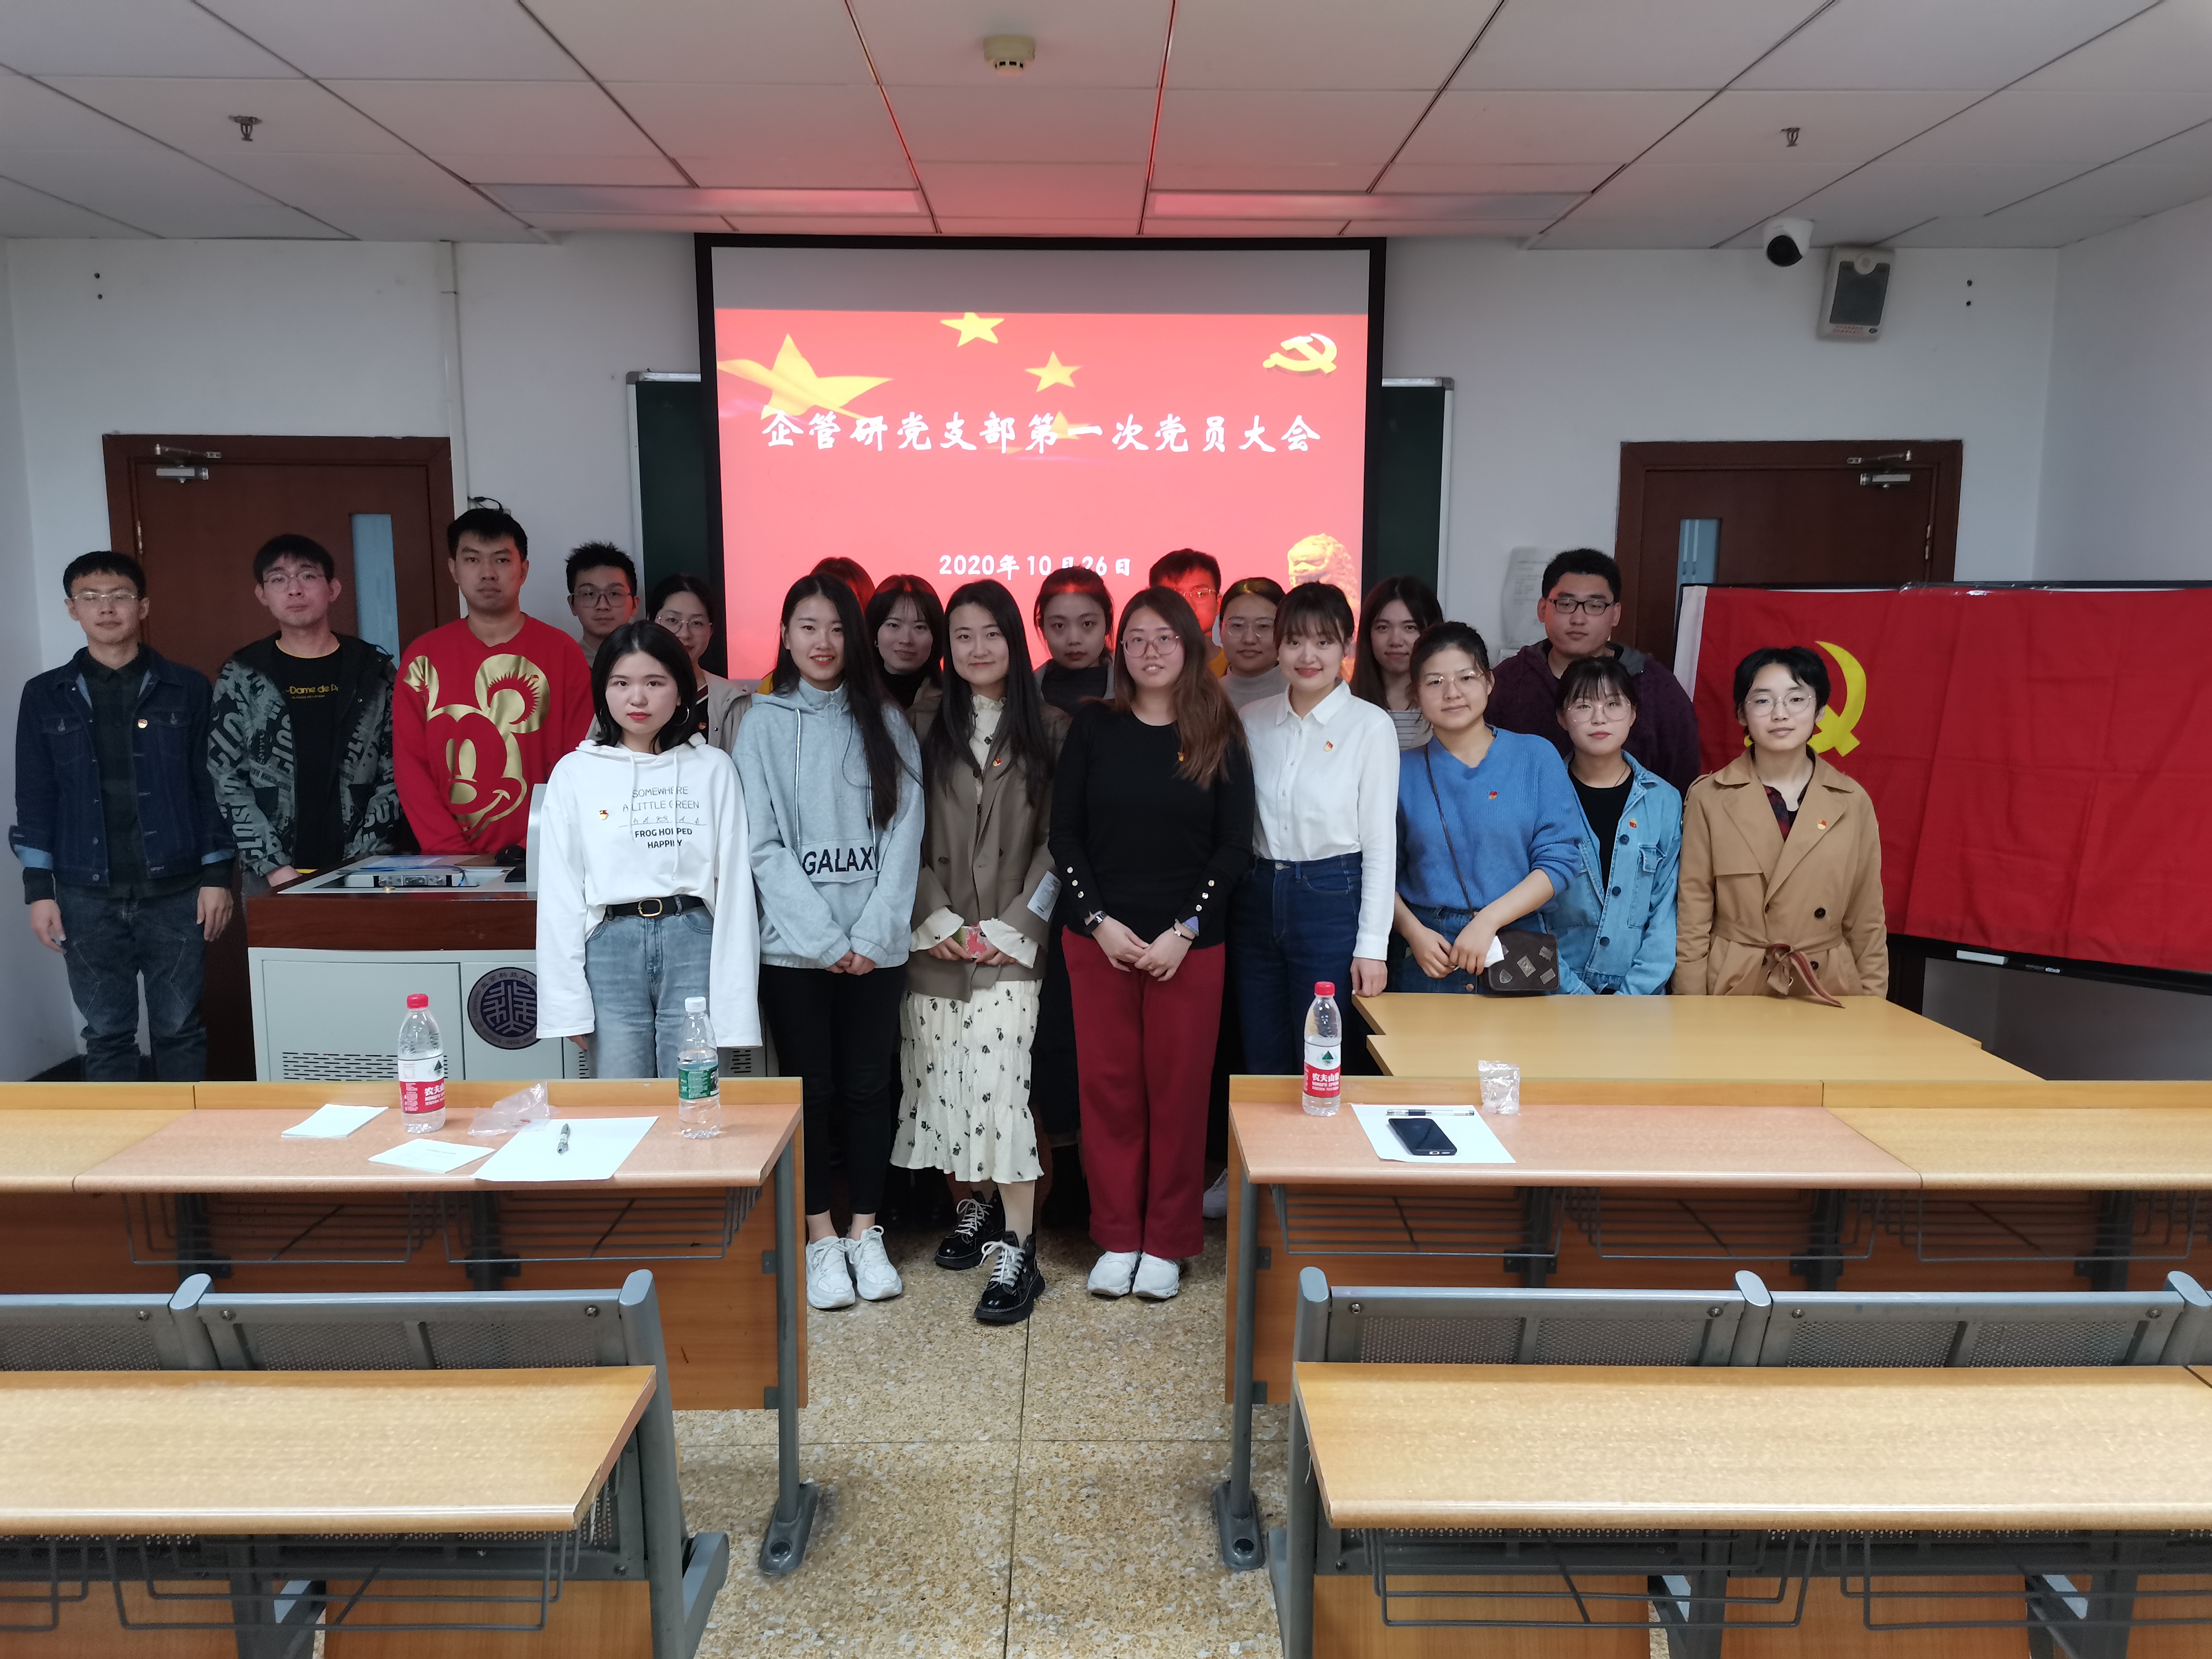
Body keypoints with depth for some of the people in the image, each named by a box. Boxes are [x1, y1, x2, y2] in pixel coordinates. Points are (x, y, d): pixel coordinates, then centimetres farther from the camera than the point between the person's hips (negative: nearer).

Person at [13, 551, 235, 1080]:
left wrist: (217, 876, -2)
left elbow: (210, 786, 2)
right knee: (107, 1033, 7)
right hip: (88, 896, 1)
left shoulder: (185, 689, 2)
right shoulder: (45, 695, 6)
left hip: (175, 891, -1)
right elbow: (35, 798, 6)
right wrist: (39, 890, 1)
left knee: (179, 1028, 6)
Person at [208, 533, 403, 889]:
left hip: (361, 874, 0)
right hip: (271, 881, 0)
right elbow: (225, 782, 1)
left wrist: (357, 865, -7)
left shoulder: (374, 672, 6)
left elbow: (397, 776, 2)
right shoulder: (241, 679, 6)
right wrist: (276, 868, -9)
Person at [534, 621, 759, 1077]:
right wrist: (568, 1003, -1)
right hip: (610, 949, 1)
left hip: (692, 942, 0)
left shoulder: (713, 769, 4)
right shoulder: (575, 773, 5)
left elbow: (733, 883, 2)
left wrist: (734, 1001, -3)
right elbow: (559, 892, 4)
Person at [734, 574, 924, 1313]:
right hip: (793, 944, -1)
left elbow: (904, 830, 1)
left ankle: (866, 1235, 21)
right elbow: (763, 844, -4)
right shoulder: (764, 724, 2)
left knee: (869, 1086, 7)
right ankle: (820, 1241, 18)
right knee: (811, 1090, 5)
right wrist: (825, 938, -10)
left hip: (876, 943, 1)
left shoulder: (885, 722, 7)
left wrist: (873, 932, -8)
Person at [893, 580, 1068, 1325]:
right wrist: (938, 920, -6)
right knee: (941, 1080, 5)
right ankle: (972, 1205, 26)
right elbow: (906, 835, 5)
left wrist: (1012, 927, -8)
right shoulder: (926, 729, 9)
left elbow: (1057, 840, 0)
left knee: (999, 1081, -13)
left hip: (1010, 942, -3)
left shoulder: (1050, 730, 4)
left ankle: (1018, 1251, -7)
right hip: (934, 940, 3)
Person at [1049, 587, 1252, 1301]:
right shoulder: (1094, 727, 3)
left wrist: (1183, 931, -11)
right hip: (1100, 939, 1)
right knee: (1108, 1087, 6)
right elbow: (1065, 833, 2)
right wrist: (1099, 921, -9)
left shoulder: (1219, 736, 1)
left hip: (1189, 943, -1)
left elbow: (1234, 846, -2)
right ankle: (1117, 1238, 19)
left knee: (1179, 1089, 5)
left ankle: (1167, 1242, 18)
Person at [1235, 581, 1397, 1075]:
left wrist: (1371, 945, -9)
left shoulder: (1370, 726, -5)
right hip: (1258, 899, 4)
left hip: (1333, 900, -4)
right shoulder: (1251, 720, 6)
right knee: (1263, 1069, 13)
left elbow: (1380, 843, -6)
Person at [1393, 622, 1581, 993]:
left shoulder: (1537, 756, 3)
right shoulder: (1403, 771, 6)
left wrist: (1488, 920, -14)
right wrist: (1413, 931, -11)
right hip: (1429, 957, 1)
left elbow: (1560, 858, -3)